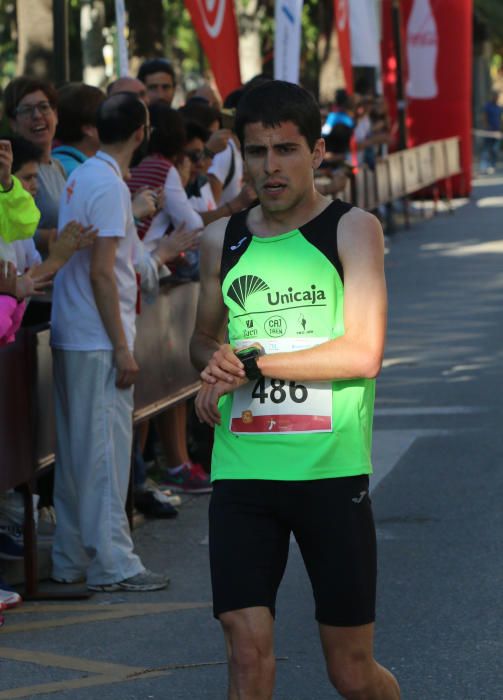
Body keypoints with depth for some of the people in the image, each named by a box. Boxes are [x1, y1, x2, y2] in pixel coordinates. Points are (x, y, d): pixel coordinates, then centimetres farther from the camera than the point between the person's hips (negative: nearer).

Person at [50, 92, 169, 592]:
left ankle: (71, 559, 18)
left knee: (76, 452, 13)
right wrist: (122, 348, -18)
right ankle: (111, 564, -2)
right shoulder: (109, 186, -16)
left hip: (70, 338, 9)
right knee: (106, 452, -5)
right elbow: (101, 272, -19)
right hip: (98, 342, -9)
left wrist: (133, 229, 31)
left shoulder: (79, 178, 13)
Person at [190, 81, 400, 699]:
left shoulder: (353, 229, -1)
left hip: (332, 471, -3)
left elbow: (363, 353, -12)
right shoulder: (222, 240, 11)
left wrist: (252, 362, -12)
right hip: (241, 470, 3)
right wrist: (216, 367, 2)